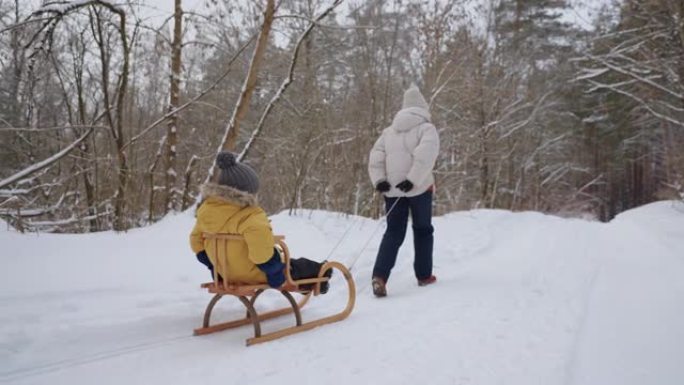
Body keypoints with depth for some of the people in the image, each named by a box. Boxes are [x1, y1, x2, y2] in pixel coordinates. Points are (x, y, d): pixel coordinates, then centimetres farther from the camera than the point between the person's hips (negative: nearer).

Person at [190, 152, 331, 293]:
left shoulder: (205, 211, -4)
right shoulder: (250, 215, -29)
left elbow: (197, 240, 9)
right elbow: (260, 236, -50)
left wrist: (215, 266, 21)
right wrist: (274, 272, -35)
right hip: (256, 276, -8)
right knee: (299, 266, 20)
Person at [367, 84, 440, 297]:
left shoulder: (389, 131, 15)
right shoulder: (426, 128, -1)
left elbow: (375, 157, 5)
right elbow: (425, 154, -19)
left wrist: (379, 180, -2)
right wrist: (412, 180, -21)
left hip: (392, 189, 4)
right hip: (419, 188, -4)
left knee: (393, 233, 6)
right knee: (423, 230, 14)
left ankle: (379, 276, -12)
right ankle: (424, 275, 22)